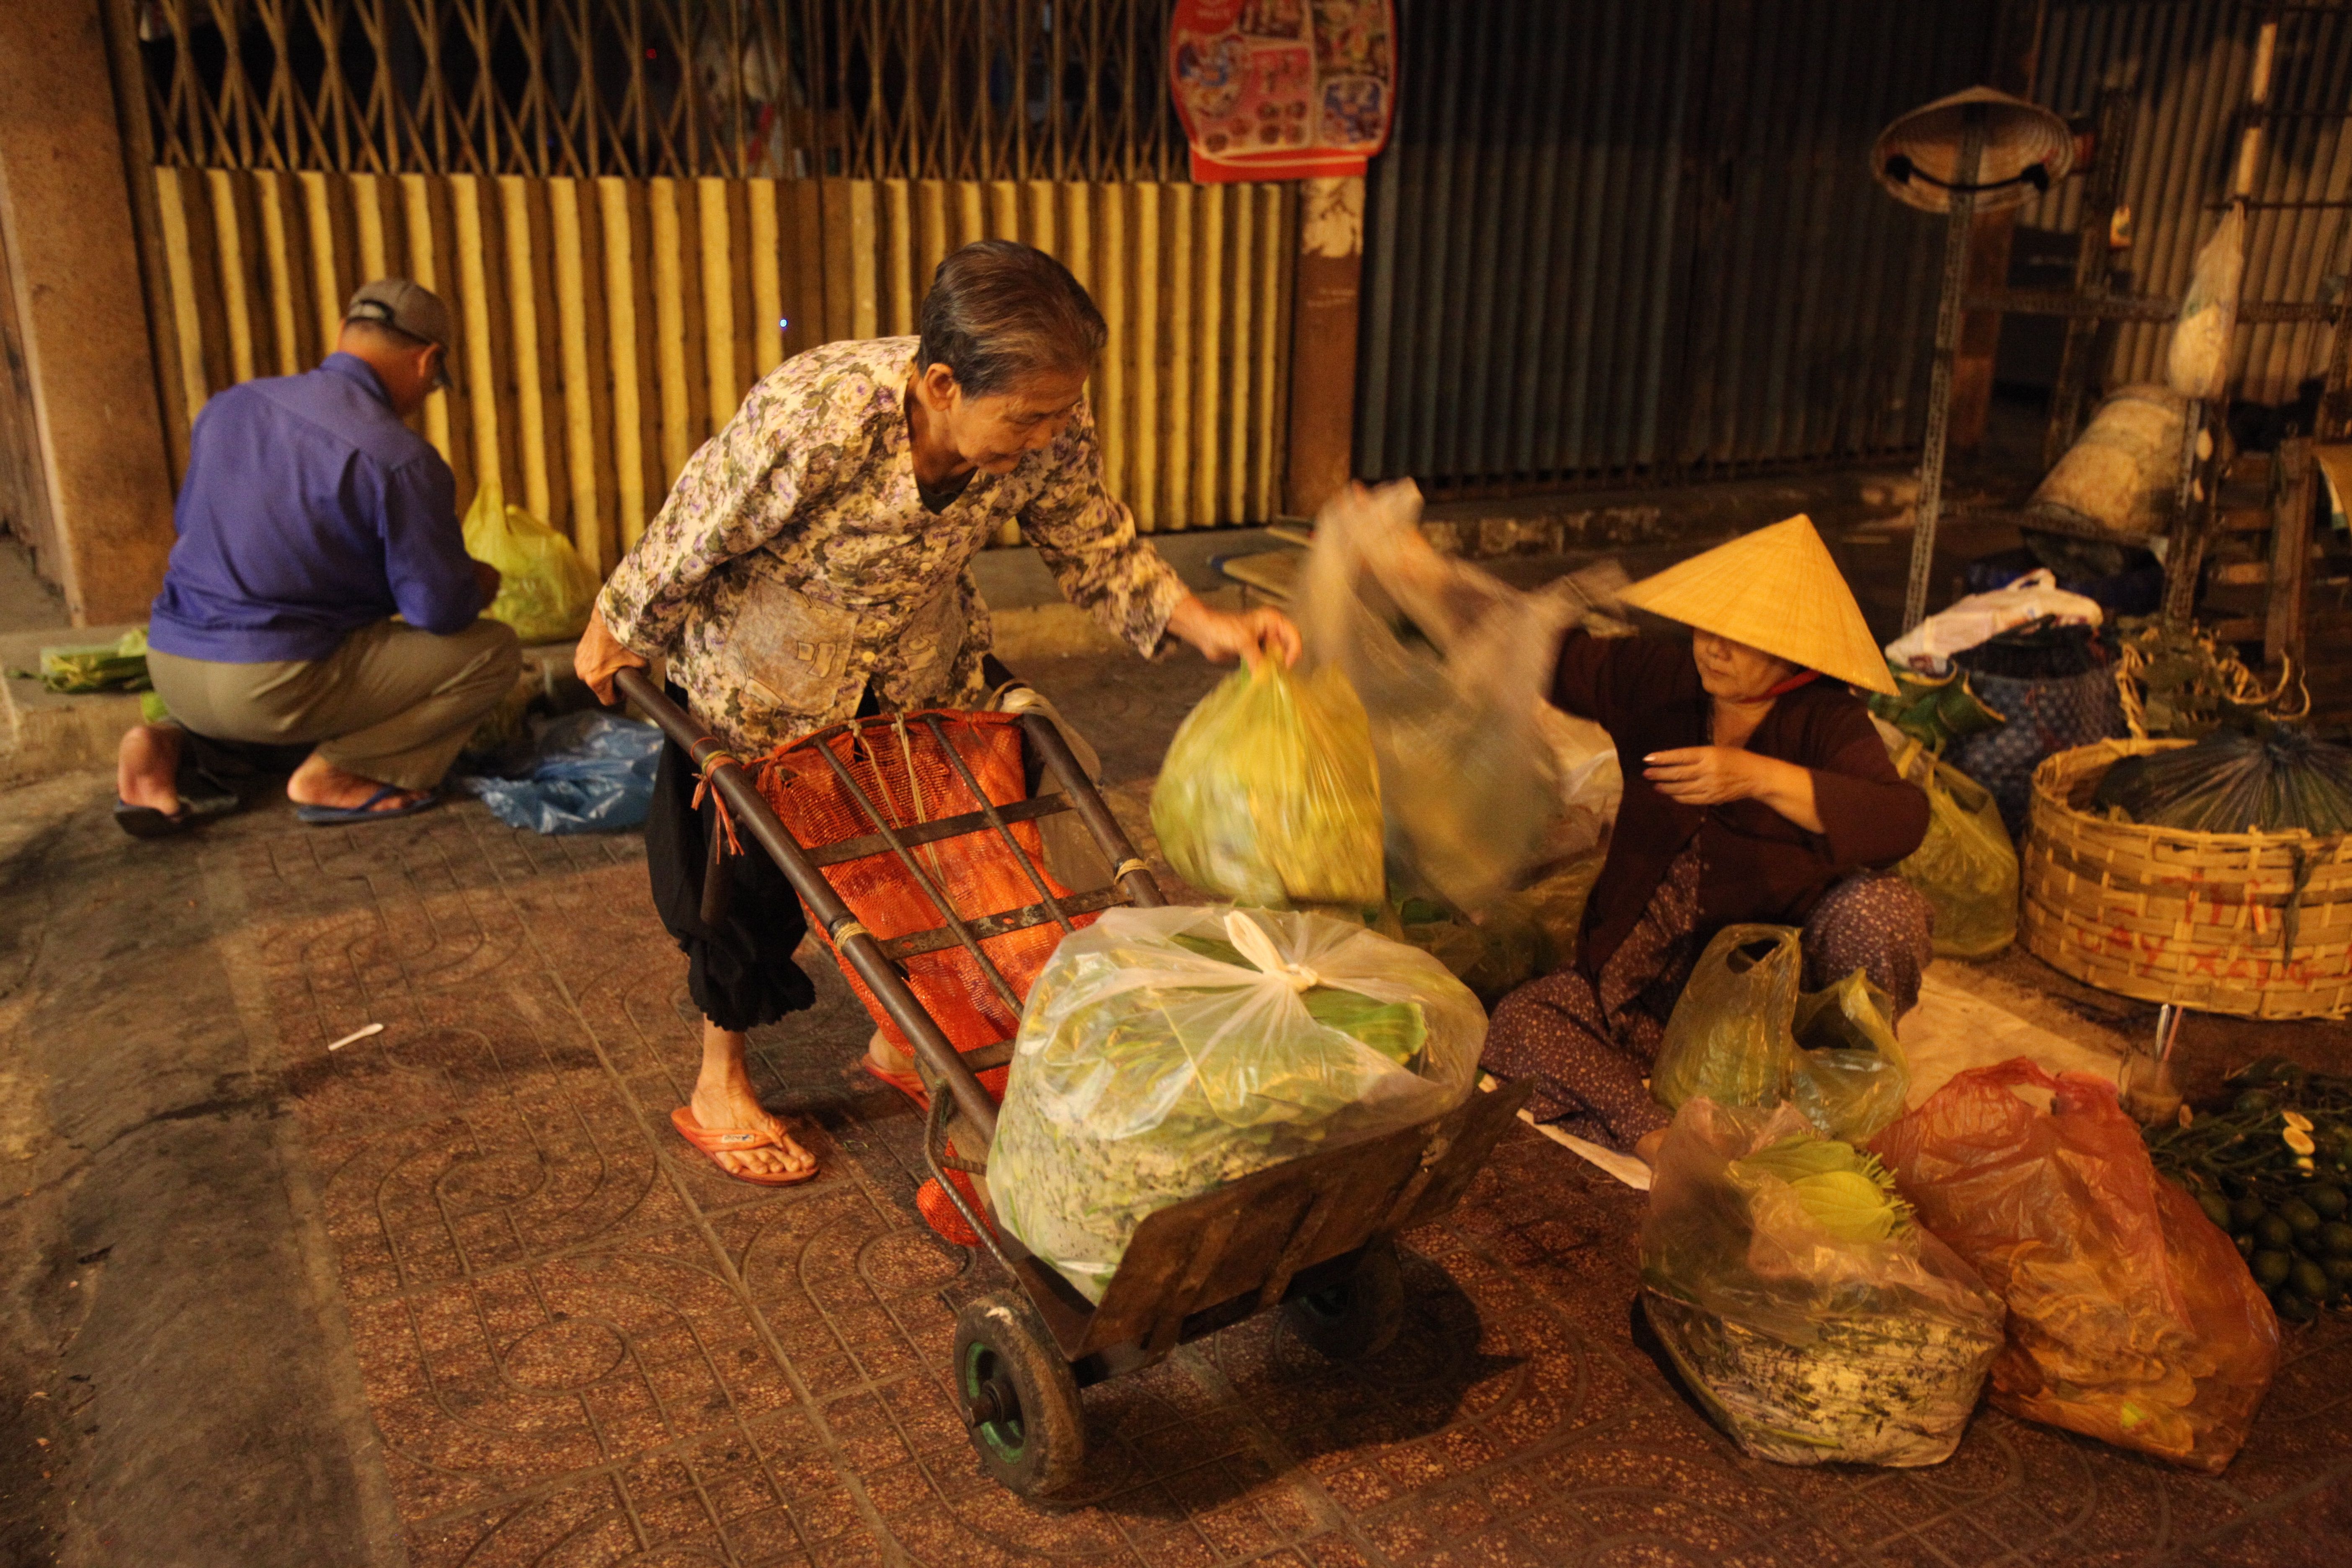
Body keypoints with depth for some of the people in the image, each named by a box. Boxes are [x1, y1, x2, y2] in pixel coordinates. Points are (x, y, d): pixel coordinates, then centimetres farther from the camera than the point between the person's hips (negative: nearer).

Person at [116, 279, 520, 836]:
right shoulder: (403, 460, -15)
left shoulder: (231, 405, 7)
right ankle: (334, 774, -5)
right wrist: (474, 586, 12)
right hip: (271, 687, -7)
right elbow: (440, 610, -13)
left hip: (169, 665, 7)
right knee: (493, 651, 2)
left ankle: (168, 744, 11)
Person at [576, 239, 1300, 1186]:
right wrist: (617, 632, -8)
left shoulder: (1050, 432, -26)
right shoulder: (813, 419, -41)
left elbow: (1098, 553, -10)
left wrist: (1205, 625, -24)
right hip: (763, 671, -4)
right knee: (754, 869, 6)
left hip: (921, 663, 4)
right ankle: (719, 1090, 28)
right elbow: (691, 539, -24)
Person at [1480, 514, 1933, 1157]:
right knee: (1518, 1025, -20)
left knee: (1882, 908, -32)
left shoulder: (1824, 720, -11)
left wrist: (1759, 778, -39)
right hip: (1659, 975, 3)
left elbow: (1902, 821, -30)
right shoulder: (1661, 681, 0)